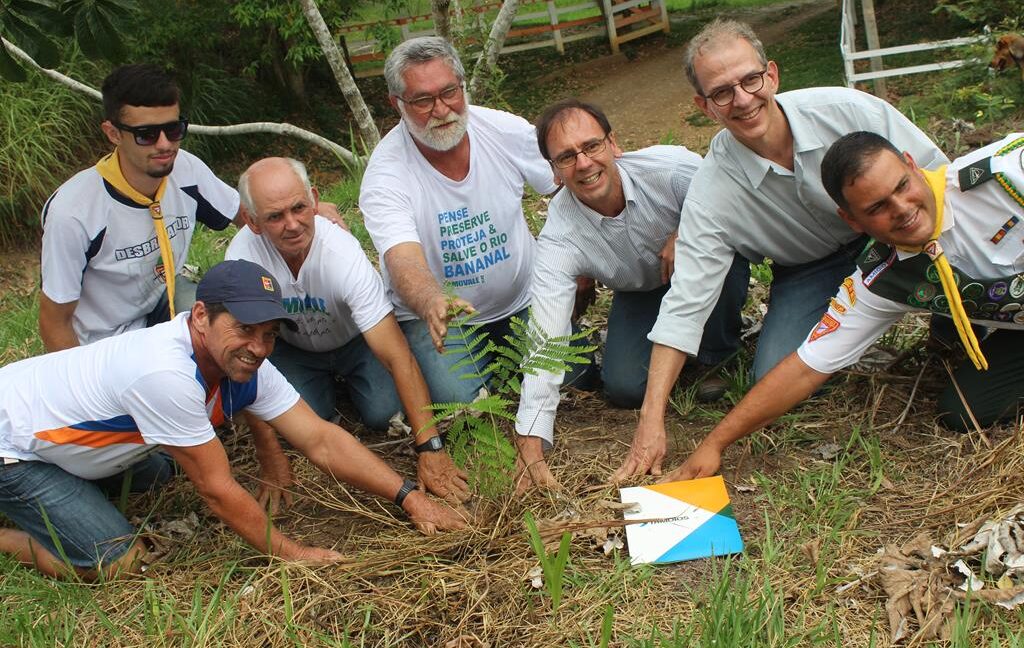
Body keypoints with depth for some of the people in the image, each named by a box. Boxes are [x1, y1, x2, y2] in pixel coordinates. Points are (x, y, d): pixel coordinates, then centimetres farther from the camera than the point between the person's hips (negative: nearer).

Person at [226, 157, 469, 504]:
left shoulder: (343, 254, -37)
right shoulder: (242, 256, -33)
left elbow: (397, 356, -38)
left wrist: (430, 448, -43)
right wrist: (273, 459, -31)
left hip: (357, 340, -1)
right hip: (292, 348, 1)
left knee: (383, 413, -21)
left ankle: (347, 382, 13)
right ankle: (326, 386, 15)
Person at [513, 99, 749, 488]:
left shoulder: (670, 168, -33)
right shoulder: (558, 238, -30)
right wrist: (531, 443, -45)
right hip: (640, 295, 1)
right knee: (624, 388, -19)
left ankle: (716, 356, -5)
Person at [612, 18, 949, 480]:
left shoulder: (846, 111, -24)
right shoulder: (711, 193, -24)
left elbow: (938, 176, -12)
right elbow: (684, 306, -23)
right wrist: (651, 419, -28)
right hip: (807, 271, 1)